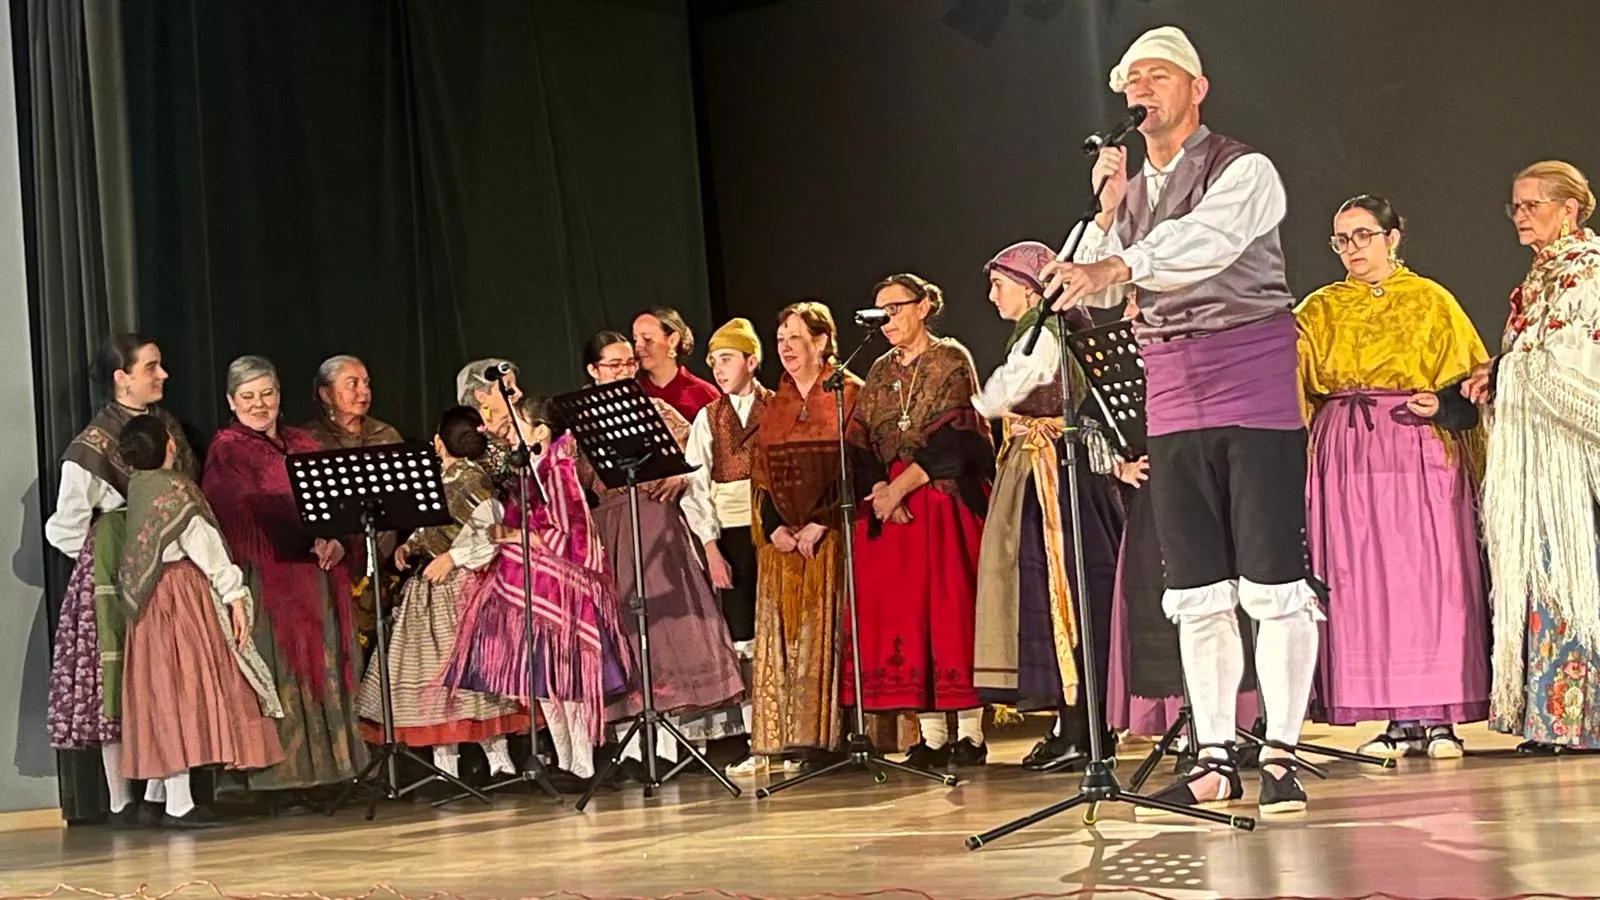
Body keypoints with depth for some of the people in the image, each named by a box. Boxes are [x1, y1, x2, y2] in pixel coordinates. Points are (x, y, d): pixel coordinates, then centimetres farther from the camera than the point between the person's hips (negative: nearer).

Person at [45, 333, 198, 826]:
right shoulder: (95, 443, -8)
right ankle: (122, 802, 1)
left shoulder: (168, 424, 11)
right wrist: (110, 555, 0)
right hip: (116, 577, -6)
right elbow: (65, 527, -6)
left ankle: (161, 794, 8)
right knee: (117, 685, -3)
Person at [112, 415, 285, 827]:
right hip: (185, 597, -8)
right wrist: (234, 594, -12)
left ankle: (176, 800, 12)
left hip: (153, 602, 8)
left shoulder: (136, 487, 10)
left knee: (166, 697, 8)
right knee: (185, 691, -8)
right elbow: (203, 544, -14)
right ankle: (179, 804, -11)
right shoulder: (175, 488, -12)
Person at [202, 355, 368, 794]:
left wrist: (336, 539, -9)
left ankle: (329, 767, 9)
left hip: (318, 575, 6)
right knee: (283, 672, -8)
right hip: (269, 579, -6)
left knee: (326, 667, 4)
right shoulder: (227, 450, 1)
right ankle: (284, 775, -6)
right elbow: (257, 512, -11)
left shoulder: (302, 444, 19)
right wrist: (313, 537, -20)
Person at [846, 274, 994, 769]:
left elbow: (952, 439, -10)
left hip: (946, 500, -5)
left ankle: (970, 733, -4)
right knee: (899, 612, -1)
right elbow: (859, 443, 8)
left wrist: (900, 487, -14)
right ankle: (931, 736, 1)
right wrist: (879, 490, -10)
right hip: (888, 504, 5)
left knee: (952, 605, -8)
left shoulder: (952, 360, 0)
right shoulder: (880, 372, 17)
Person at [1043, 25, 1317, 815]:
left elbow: (1207, 239, -22)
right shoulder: (1129, 194, 18)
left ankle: (1281, 759, -1)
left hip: (1254, 390, -6)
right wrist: (1106, 210, -3)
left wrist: (1120, 265, -36)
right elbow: (1093, 293, 9)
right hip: (1171, 402, 6)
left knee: (1274, 586, -5)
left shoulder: (1243, 172, -1)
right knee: (1197, 594, 5)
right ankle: (1215, 760, 9)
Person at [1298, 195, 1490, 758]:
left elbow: (1467, 378, 7)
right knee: (1364, 580, -4)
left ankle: (1438, 716, -1)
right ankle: (1399, 718, 0)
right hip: (1348, 453, 2)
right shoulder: (1320, 312, 14)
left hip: (1422, 451, -2)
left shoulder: (1432, 302, 9)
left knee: (1429, 574, -6)